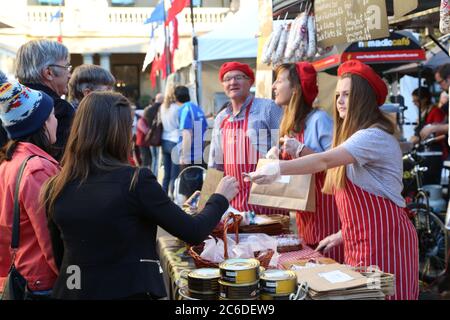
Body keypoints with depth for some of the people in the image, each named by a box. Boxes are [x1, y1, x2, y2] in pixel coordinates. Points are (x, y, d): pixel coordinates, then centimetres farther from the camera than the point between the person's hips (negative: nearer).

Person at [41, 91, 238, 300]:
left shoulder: (55, 188, -4)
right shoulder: (135, 181, -17)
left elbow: (59, 257, 6)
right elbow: (193, 232, -9)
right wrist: (221, 198, 7)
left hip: (72, 292, 4)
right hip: (130, 291, -4)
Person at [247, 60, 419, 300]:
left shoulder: (375, 136, -14)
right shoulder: (355, 136, 18)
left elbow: (325, 161, -29)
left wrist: (279, 169, -36)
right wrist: (343, 233, 14)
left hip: (383, 240, -9)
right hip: (360, 241, 9)